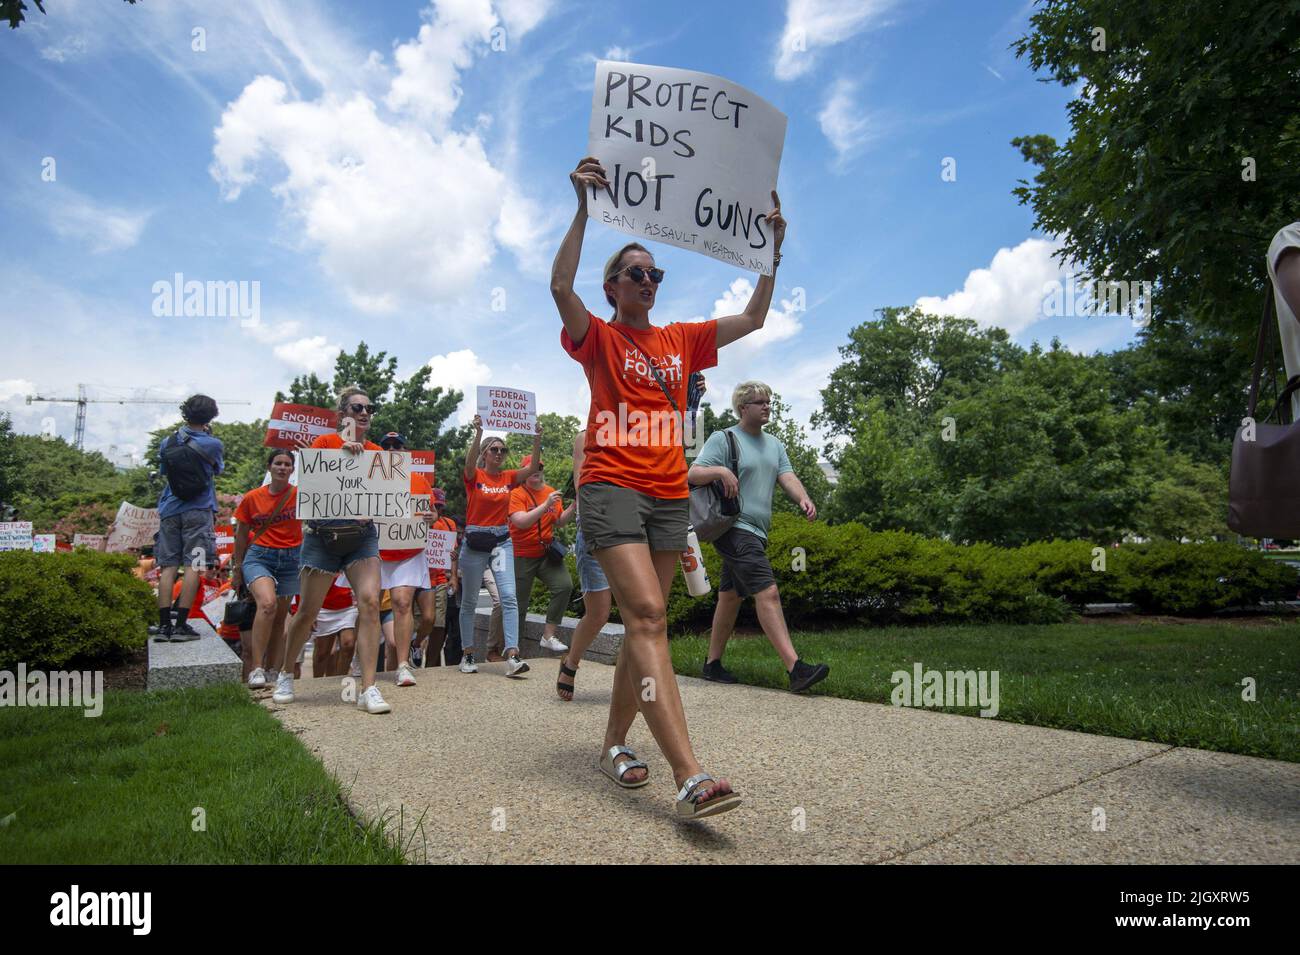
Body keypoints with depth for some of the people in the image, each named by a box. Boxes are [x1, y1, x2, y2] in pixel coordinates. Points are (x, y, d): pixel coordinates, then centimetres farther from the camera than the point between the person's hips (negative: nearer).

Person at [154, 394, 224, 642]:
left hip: (170, 510, 4)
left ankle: (164, 624, 3)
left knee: (168, 567, 5)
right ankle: (181, 625, -6)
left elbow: (163, 471, 20)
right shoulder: (212, 444, -4)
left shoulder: (167, 443, 5)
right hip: (198, 511, -4)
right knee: (193, 566, -3)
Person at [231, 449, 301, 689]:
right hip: (259, 556, -1)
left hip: (291, 559, 2)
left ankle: (274, 671, 21)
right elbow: (241, 534, 11)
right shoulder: (252, 498, 1)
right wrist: (237, 569, 14)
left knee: (281, 617, 8)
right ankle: (256, 669, -21)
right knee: (267, 603, -26)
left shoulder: (299, 495, 0)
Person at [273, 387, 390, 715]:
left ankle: (368, 689, -12)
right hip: (322, 534, -2)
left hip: (362, 533, 2)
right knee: (307, 611, 5)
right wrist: (345, 450, -17)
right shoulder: (324, 442, 2)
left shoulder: (376, 451, 9)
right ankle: (285, 674, 32)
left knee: (370, 601, -15)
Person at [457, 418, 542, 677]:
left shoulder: (509, 477, 6)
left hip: (502, 542, 2)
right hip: (475, 542, -2)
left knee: (509, 597, -13)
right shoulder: (474, 476, -2)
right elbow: (470, 462, -24)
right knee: (469, 601, 9)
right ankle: (467, 655, 22)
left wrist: (537, 440, -23)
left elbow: (533, 467, -8)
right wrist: (478, 433, -40)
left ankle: (512, 656, -18)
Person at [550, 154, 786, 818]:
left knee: (643, 622, 7)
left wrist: (772, 249, 16)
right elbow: (561, 286, -12)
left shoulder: (682, 340, 19)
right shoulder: (599, 338, 6)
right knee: (648, 614, -19)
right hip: (612, 485, -6)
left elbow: (753, 318, 21)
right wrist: (584, 209, -15)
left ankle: (614, 744, 23)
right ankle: (689, 778, -24)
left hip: (670, 494, 6)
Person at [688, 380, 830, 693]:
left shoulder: (774, 444, 19)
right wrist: (720, 470, -29)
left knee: (731, 596, 14)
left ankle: (713, 664, 24)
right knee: (767, 592, -17)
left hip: (756, 532, 8)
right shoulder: (723, 439, -3)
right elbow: (692, 474, -10)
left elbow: (787, 477, 6)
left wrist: (804, 499, -14)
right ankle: (795, 669, -21)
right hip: (735, 529, -8)